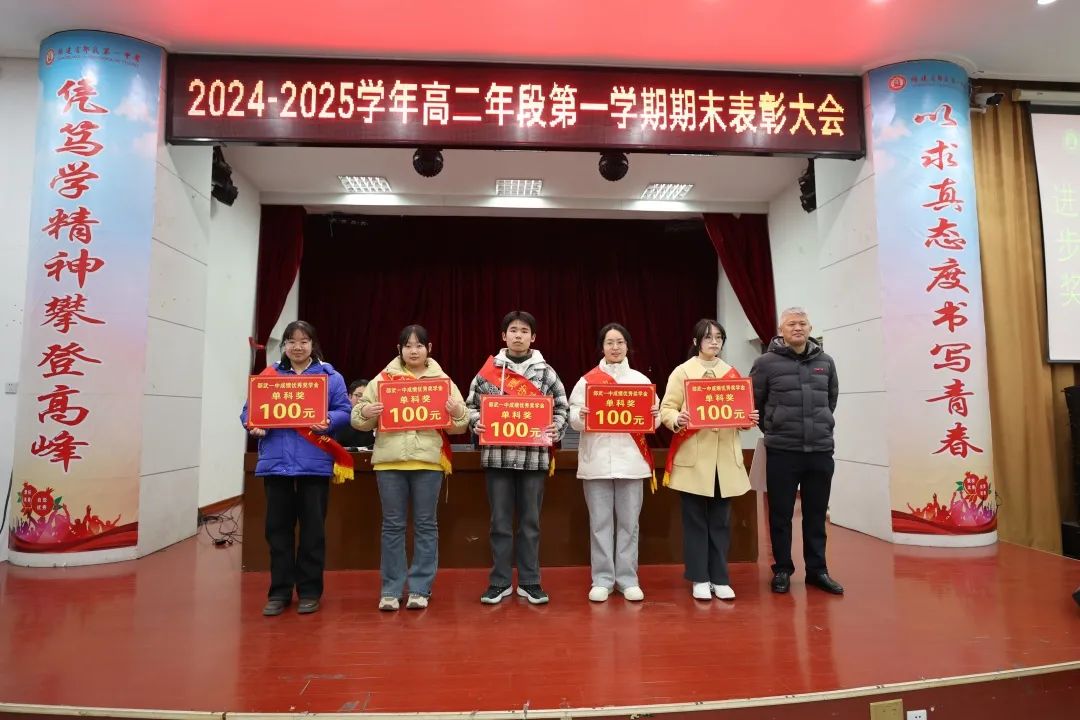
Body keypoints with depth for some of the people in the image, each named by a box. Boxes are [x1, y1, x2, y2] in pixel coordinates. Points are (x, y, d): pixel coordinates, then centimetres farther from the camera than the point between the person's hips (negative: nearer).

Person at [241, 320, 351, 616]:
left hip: (314, 463, -2)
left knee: (313, 528, 4)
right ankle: (279, 591, 21)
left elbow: (344, 411, -1)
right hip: (276, 462, 2)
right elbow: (249, 409, 9)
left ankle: (310, 591, 17)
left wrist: (328, 421, -21)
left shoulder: (329, 375, 4)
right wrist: (252, 424, -12)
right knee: (278, 528, 8)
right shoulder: (268, 375, 10)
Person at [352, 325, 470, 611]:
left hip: (428, 460, 0)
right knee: (392, 525, 7)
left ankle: (420, 589, 17)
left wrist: (457, 412, -15)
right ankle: (390, 590, 17)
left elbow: (459, 426, 6)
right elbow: (358, 420, 8)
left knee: (426, 525, 6)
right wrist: (365, 411, -13)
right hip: (389, 461, 1)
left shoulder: (442, 380, 7)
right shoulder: (383, 379, 9)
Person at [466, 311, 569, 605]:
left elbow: (562, 407, 7)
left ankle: (529, 581, 22)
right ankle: (500, 581, 21)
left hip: (534, 455, 0)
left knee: (530, 521, 9)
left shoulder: (545, 371, 5)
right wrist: (476, 424, -11)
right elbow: (472, 404, 8)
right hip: (497, 454, 0)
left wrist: (555, 429, -10)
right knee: (500, 521, 8)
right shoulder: (488, 370, 4)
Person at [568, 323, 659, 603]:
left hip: (630, 459, 1)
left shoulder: (641, 380, 10)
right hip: (597, 459, -1)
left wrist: (654, 417, -13)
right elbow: (573, 418, 1)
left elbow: (653, 420, 8)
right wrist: (581, 417, -19)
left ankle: (628, 579, 16)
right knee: (600, 522, 3)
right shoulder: (587, 380, 5)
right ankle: (602, 579, 14)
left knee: (628, 522, 5)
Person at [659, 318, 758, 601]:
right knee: (695, 520, 4)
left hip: (726, 457, 4)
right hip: (693, 457, -3)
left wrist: (749, 420, -7)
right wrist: (676, 420, -26)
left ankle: (720, 578, 20)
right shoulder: (682, 372, 0)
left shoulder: (732, 374, 12)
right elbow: (666, 409, -5)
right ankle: (699, 579, 16)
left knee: (720, 520, 9)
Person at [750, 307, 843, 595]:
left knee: (816, 515, 13)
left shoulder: (825, 362, 6)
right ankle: (782, 570, 20)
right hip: (781, 452, -3)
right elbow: (753, 402, 3)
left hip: (821, 450, 3)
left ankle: (817, 570, 26)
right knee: (781, 515, 6)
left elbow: (832, 398, 21)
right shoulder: (766, 362, -5)